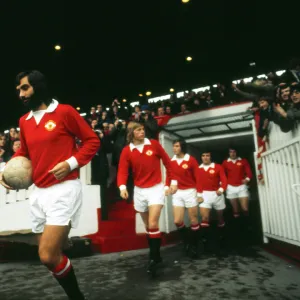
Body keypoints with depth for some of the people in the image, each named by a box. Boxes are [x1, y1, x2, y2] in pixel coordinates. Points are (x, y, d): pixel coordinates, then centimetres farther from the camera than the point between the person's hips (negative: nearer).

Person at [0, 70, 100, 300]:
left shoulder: (64, 111, -5)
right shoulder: (24, 121, 13)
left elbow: (92, 140, -4)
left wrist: (71, 163, -16)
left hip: (63, 189, -7)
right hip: (38, 192, 7)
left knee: (48, 256, -11)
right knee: (50, 253, 14)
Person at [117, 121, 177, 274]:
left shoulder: (154, 144, -5)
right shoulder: (126, 151, -4)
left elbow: (167, 162, 2)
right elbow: (122, 171, -11)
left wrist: (173, 181, 1)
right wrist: (122, 187, -29)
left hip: (156, 188, -2)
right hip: (139, 191, 3)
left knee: (153, 224, -13)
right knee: (148, 226, 14)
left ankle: (154, 258, 3)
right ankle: (155, 256, 30)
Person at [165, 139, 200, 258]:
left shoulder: (191, 160, -6)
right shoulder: (171, 161, 4)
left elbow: (198, 177, -6)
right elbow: (169, 176, 8)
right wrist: (167, 187, -9)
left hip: (190, 192, -3)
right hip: (177, 193, 3)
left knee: (193, 220, 5)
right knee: (177, 221, -2)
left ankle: (194, 246, 22)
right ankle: (187, 242, 23)